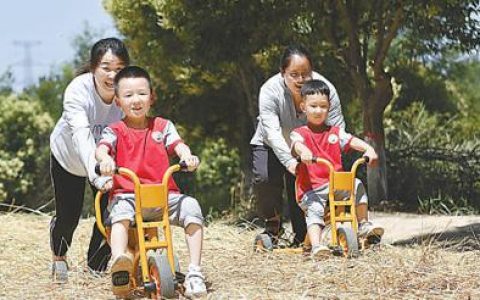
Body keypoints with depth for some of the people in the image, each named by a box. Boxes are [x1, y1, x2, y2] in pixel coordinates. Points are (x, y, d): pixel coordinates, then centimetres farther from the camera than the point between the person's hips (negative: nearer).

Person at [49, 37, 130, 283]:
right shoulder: (77, 91, -37)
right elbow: (81, 135, -49)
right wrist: (95, 172, -64)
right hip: (68, 157, -2)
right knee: (68, 217, 3)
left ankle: (96, 268, 18)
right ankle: (59, 258, 38)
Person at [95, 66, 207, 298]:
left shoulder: (162, 126, 14)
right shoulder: (115, 131, 8)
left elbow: (177, 145, -2)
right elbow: (102, 148, -12)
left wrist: (187, 156, -28)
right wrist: (105, 159, -38)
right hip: (127, 194, -2)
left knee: (190, 206, -25)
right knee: (121, 209, -36)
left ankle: (194, 272, -24)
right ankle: (119, 263, -56)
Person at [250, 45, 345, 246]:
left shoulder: (326, 89, -24)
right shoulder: (270, 91, -29)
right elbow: (272, 132, -39)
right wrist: (289, 161, -54)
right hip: (272, 147, -1)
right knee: (264, 178, -24)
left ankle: (302, 237, 6)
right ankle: (273, 222, 0)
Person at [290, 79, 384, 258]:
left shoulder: (335, 132, 14)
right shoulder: (300, 133, 2)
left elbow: (352, 141, -2)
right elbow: (296, 144, -22)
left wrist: (368, 149, -24)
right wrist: (303, 151, -47)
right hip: (311, 189, -4)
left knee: (357, 185, -18)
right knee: (314, 210, -29)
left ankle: (363, 225, -5)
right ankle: (316, 245, -43)